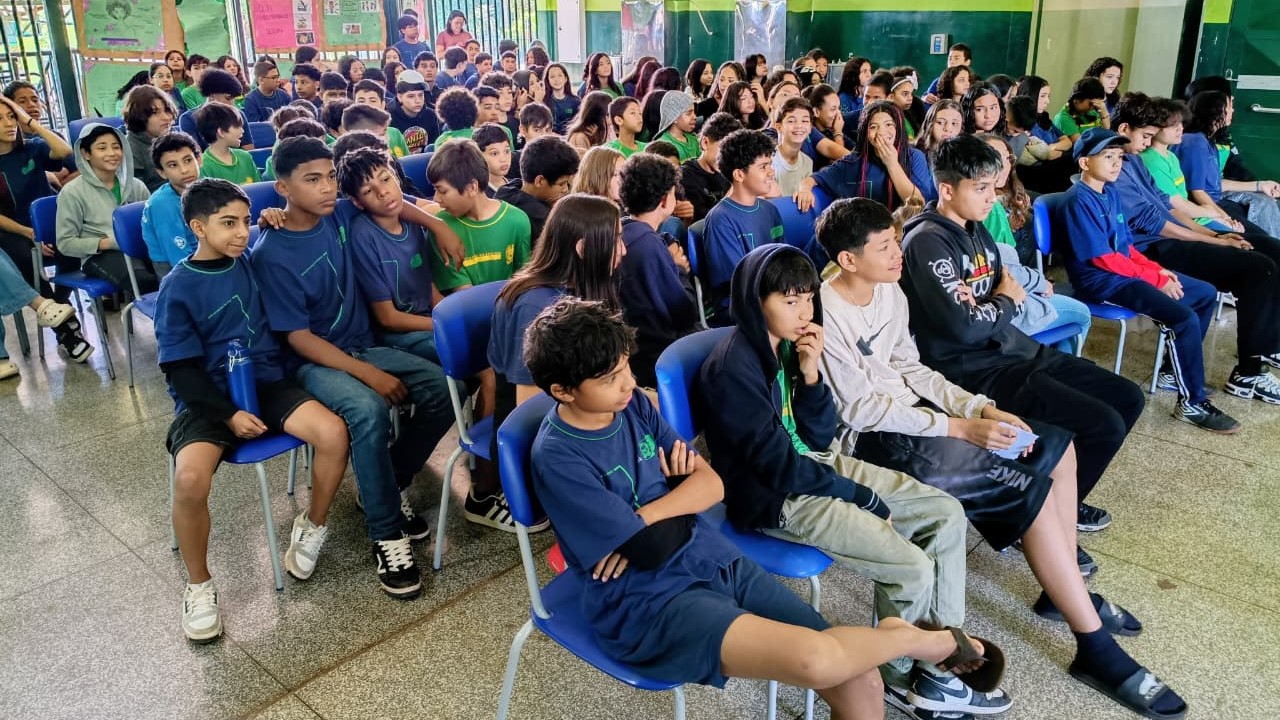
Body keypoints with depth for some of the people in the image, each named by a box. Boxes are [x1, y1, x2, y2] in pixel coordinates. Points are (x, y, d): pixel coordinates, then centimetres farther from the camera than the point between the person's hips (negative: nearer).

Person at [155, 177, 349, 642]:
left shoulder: (253, 259, 5)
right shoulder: (178, 287, -5)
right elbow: (181, 369, -7)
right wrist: (228, 414, -17)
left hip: (268, 383, 3)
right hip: (209, 398, -3)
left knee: (333, 433, -24)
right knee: (190, 478, -30)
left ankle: (312, 527, 3)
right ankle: (199, 585, -4)